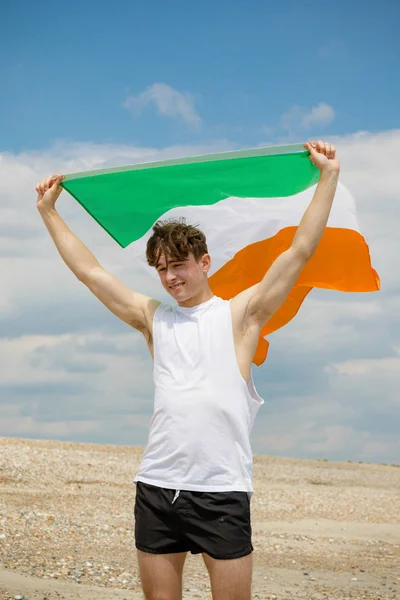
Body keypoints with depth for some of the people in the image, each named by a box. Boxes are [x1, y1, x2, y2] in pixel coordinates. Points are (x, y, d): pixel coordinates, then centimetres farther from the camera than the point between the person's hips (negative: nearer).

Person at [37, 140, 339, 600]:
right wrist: (48, 210, 20)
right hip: (156, 487, 4)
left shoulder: (239, 314, 4)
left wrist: (328, 174, -2)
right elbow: (90, 272, 18)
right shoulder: (153, 318, 13)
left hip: (221, 490, -3)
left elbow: (300, 250, 0)